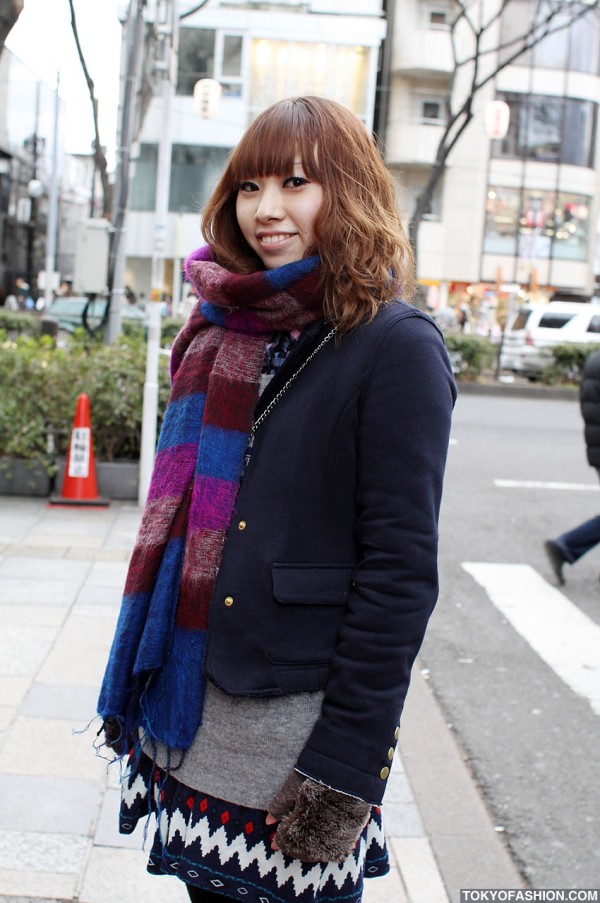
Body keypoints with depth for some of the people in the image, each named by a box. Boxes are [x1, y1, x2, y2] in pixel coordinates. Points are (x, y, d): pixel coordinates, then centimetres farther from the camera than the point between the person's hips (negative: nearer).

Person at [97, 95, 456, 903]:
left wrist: (346, 764, -16)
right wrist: (140, 689, 15)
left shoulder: (397, 348, -11)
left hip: (300, 724, -6)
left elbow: (401, 573, -15)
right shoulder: (222, 331, 9)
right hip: (187, 708, 6)